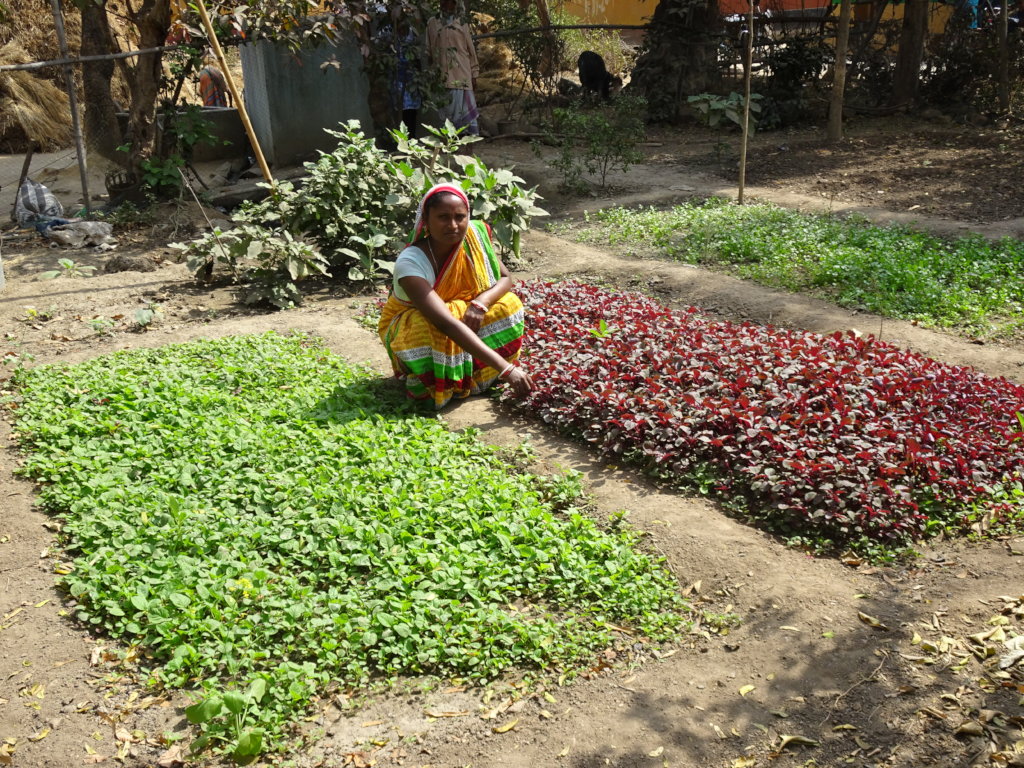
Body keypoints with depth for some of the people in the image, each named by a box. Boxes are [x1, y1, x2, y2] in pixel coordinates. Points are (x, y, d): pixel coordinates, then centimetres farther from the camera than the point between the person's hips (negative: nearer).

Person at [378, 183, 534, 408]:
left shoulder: (475, 235, -21)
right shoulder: (410, 263, -37)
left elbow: (505, 279, -9)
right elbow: (448, 324, -46)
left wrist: (480, 303, -34)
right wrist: (506, 369, -52)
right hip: (409, 326, -5)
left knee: (507, 304, -19)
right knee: (430, 330, -38)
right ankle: (426, 386, -9)